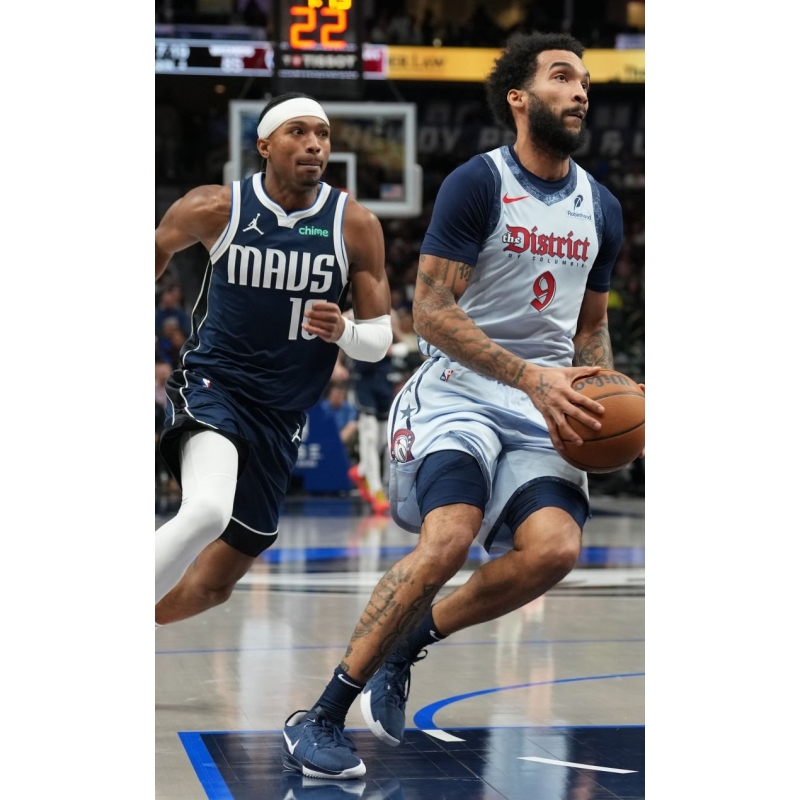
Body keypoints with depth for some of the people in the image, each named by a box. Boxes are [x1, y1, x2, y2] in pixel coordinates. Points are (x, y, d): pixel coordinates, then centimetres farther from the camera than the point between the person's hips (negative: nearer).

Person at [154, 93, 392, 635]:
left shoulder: (356, 225, -5)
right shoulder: (214, 209, -7)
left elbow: (381, 339, -1)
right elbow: (159, 248, 16)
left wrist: (343, 332, -23)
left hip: (282, 415, 4)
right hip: (213, 387, -4)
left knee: (211, 584, 11)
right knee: (208, 512, -35)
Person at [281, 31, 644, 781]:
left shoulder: (601, 209, 11)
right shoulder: (476, 184, -8)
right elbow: (431, 312, -13)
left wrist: (599, 397, 2)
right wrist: (532, 377, -22)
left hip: (543, 407, 5)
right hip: (461, 390, -5)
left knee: (554, 548, -21)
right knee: (448, 539, -28)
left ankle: (410, 638, 4)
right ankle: (320, 717, -16)